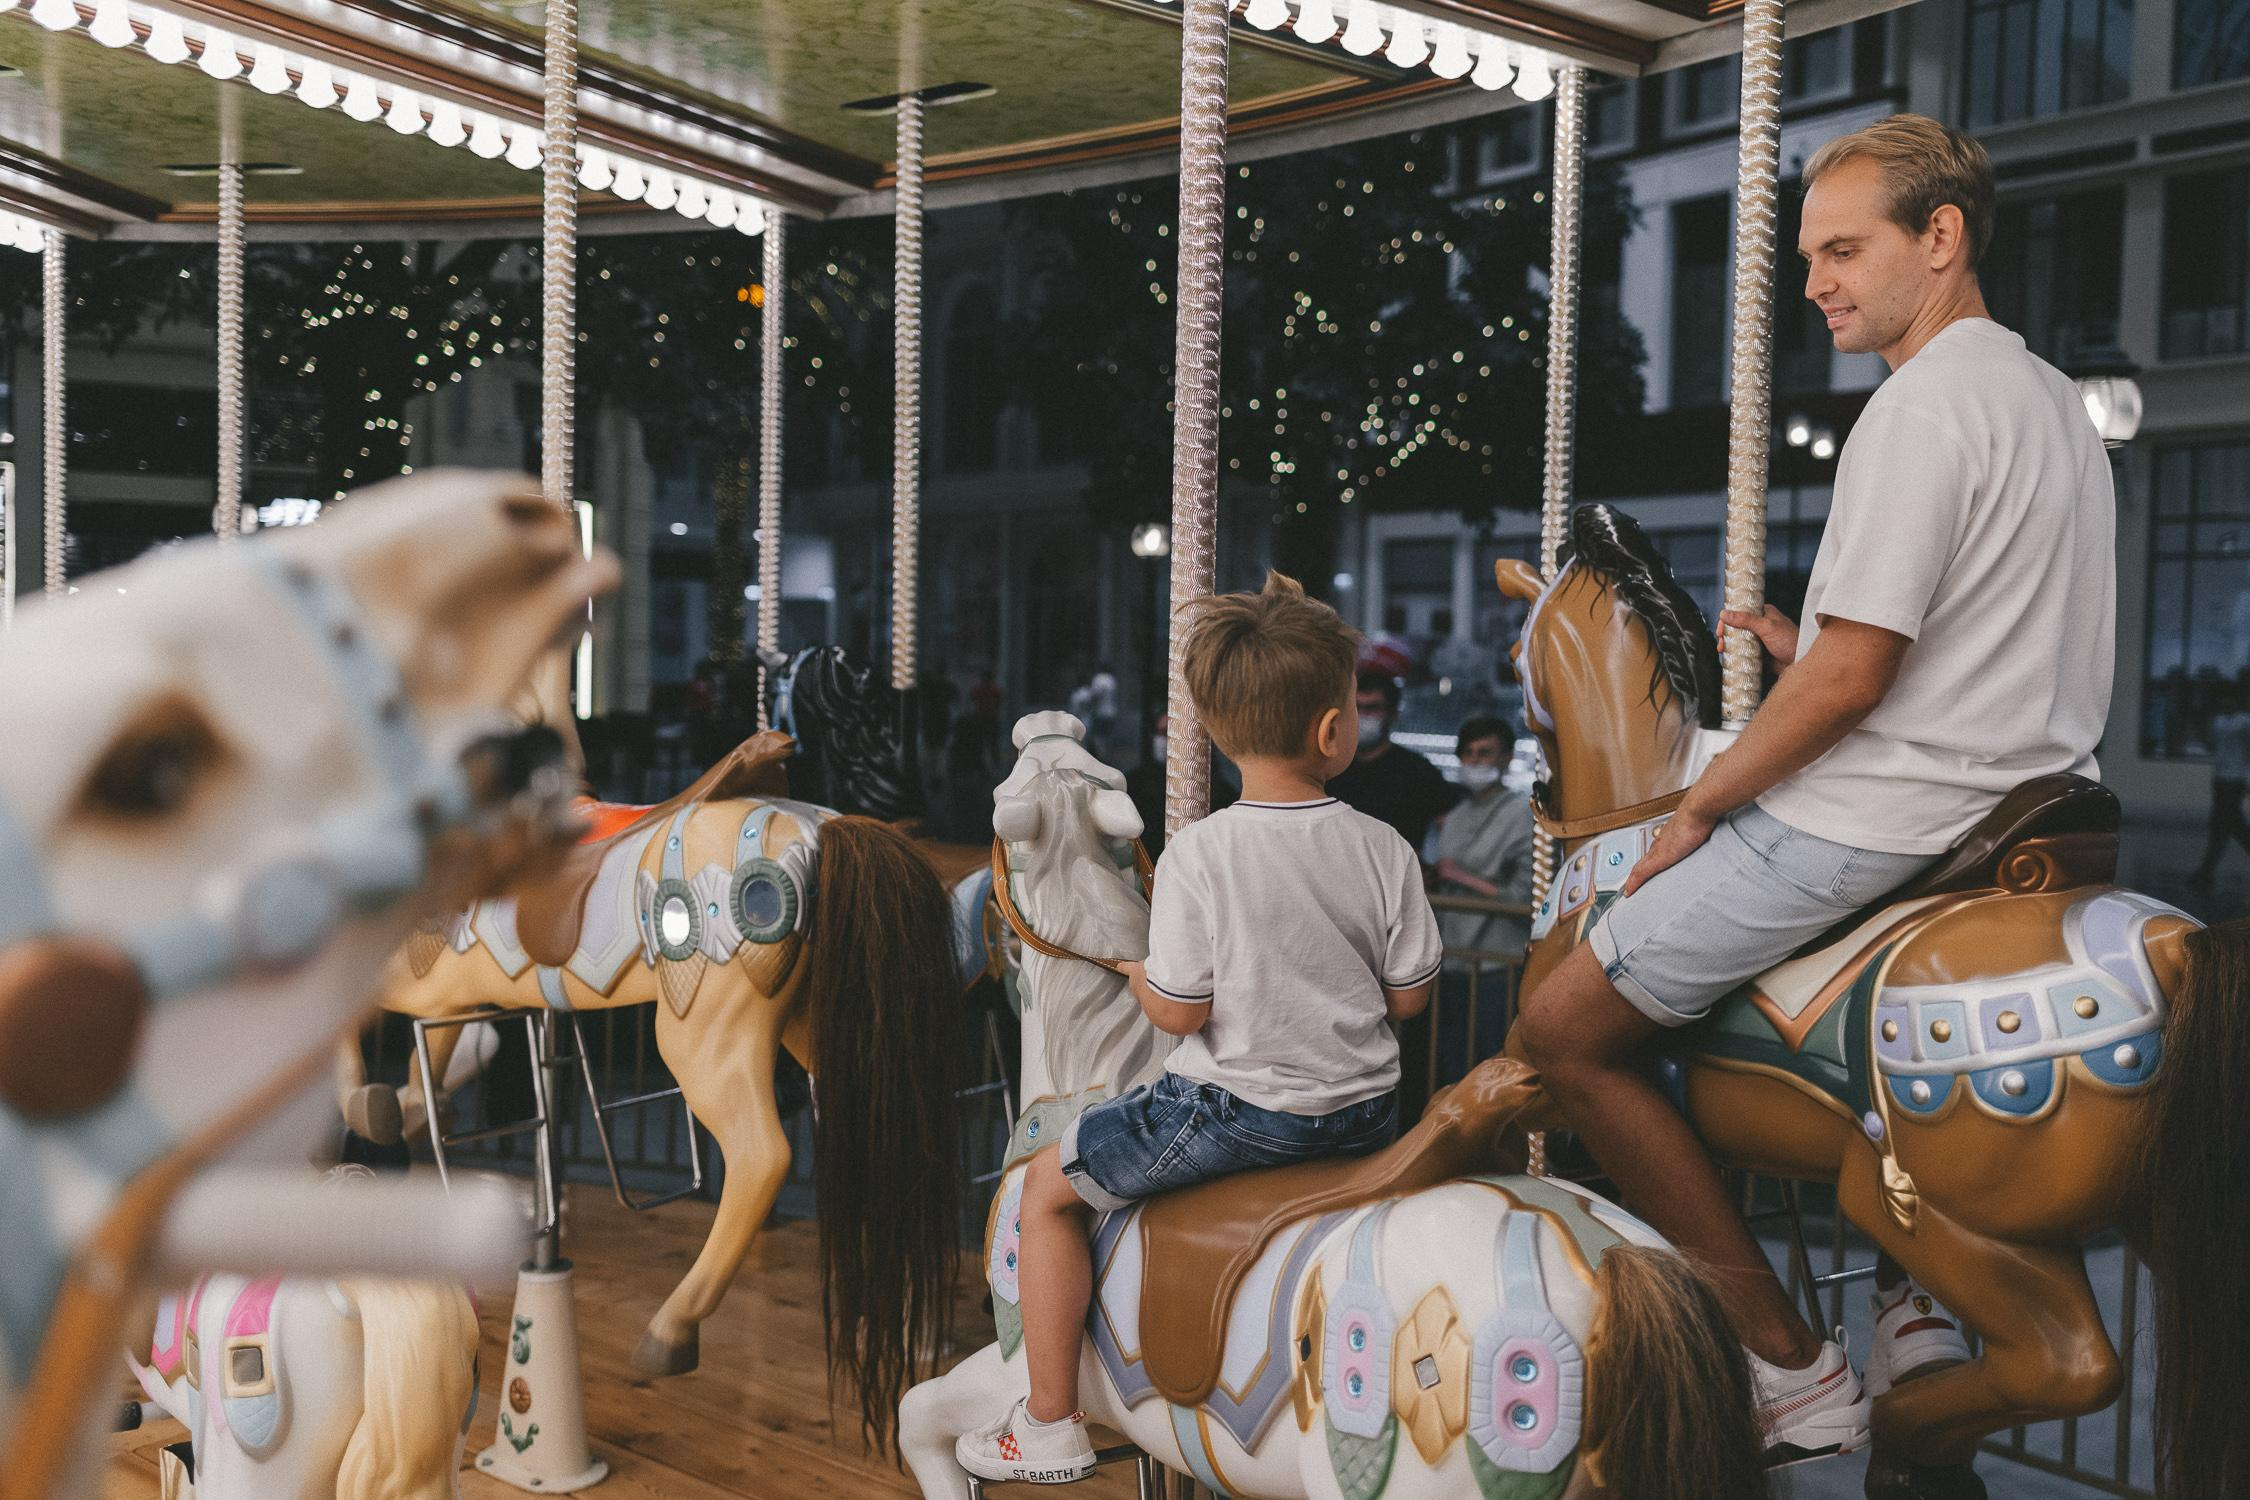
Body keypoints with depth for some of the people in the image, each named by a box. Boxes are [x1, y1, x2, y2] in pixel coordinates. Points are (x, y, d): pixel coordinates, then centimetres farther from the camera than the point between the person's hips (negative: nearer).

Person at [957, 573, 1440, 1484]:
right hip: (1364, 1111, 5)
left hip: (1236, 1108, -4)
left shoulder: (1198, 854, -17)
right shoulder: (1384, 850, -6)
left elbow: (1179, 1010, -15)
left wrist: (1134, 971, 6)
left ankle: (1050, 1427, 17)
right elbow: (1409, 996, 1)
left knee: (1049, 1188, 13)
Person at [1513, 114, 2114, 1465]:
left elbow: (1853, 677, -21)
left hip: (1872, 820, -10)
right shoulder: (2052, 396, 14)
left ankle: (1793, 1370, 0)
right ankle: (1910, 1294, 22)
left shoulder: (1924, 405, -17)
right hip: (2022, 790, 10)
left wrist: (1701, 805, -9)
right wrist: (1812, 649, 15)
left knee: (1563, 1030, -2)